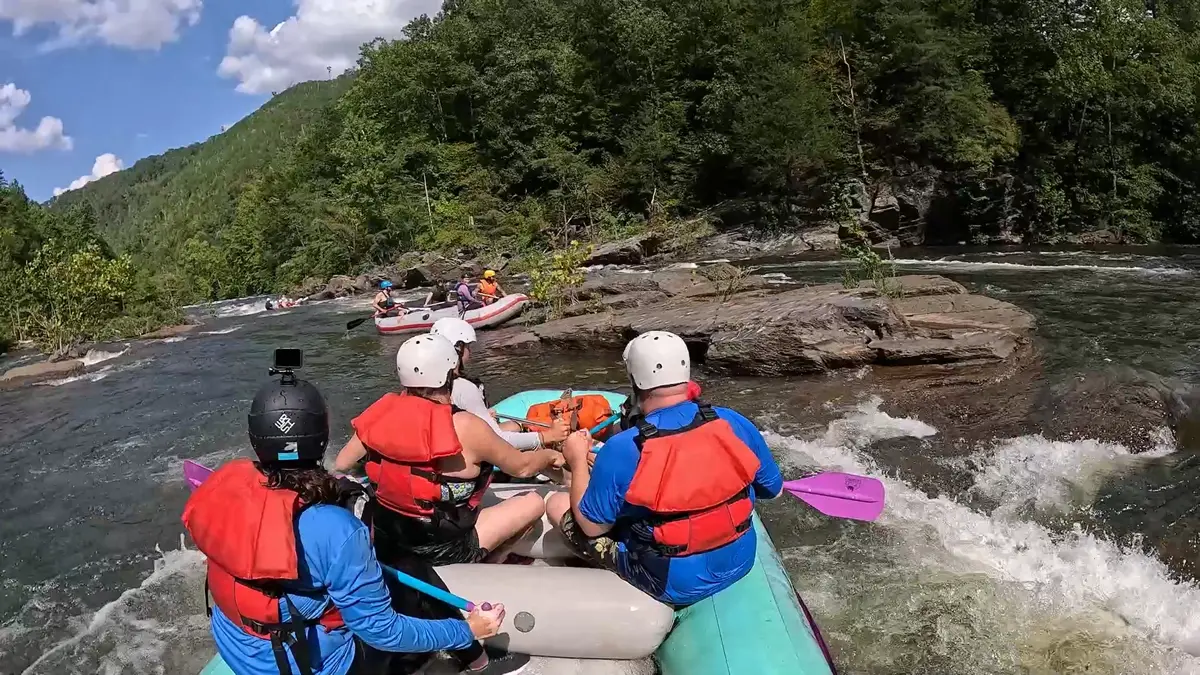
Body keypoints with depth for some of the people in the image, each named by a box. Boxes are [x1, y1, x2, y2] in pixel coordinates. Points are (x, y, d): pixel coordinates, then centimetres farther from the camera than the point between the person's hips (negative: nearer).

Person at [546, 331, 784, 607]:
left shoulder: (621, 451, -25)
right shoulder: (735, 424, -14)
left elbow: (592, 526, -11)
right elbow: (773, 489, 2)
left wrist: (578, 460, 2)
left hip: (674, 584, -4)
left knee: (557, 504, 5)